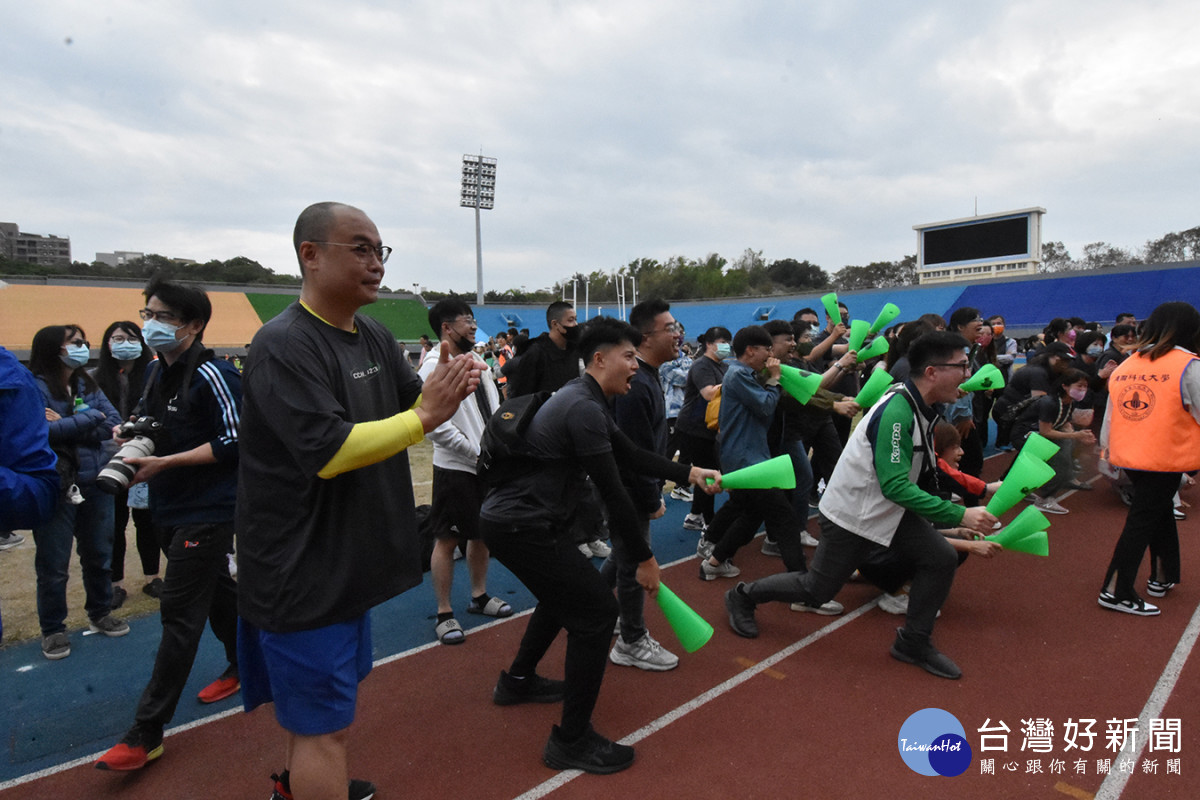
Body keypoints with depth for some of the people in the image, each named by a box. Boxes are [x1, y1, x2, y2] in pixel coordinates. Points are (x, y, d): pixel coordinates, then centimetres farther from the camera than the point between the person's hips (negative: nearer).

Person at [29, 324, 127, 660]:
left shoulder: (88, 385, 8)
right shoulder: (35, 387, -10)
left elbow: (114, 424, -2)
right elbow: (44, 431, -23)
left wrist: (67, 426, -15)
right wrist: (90, 418, -12)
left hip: (95, 485, 6)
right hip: (55, 490, -5)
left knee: (99, 555, 16)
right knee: (53, 565, 6)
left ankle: (100, 613, 34)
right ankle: (52, 629, 22)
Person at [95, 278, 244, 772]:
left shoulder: (211, 375, -18)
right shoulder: (157, 371, 9)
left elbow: (234, 442, -21)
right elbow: (148, 418, 24)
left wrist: (164, 463, -22)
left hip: (207, 512, -9)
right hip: (171, 508, 9)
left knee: (179, 615, -3)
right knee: (215, 590, 21)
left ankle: (146, 733, 5)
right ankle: (242, 666, 40)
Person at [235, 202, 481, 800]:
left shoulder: (376, 337, 6)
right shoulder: (283, 346, -21)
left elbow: (411, 409, 8)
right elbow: (329, 450, -29)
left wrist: (444, 390, -13)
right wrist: (424, 416, -27)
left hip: (348, 562, 9)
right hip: (302, 570, -9)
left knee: (311, 695, 29)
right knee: (326, 725, 3)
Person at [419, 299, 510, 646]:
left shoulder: (477, 361, 11)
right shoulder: (435, 365, -14)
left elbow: (494, 407, 15)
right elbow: (436, 423, -21)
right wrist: (477, 452, -17)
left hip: (489, 464, 8)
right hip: (455, 467, -8)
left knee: (482, 533, 18)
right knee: (447, 540, 2)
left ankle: (479, 596, 34)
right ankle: (444, 614, 14)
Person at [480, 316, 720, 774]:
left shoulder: (584, 401, 13)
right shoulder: (584, 409, -20)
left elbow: (630, 456, 17)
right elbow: (612, 492, -20)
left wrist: (689, 474, 11)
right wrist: (644, 559, -11)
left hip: (510, 516, 11)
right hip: (519, 526, -11)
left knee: (566, 592, 28)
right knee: (597, 610, -7)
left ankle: (518, 681, 45)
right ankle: (571, 741, 5)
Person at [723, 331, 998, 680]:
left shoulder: (921, 407, -3)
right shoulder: (896, 413, -30)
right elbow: (895, 487, -33)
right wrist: (959, 515, -30)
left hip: (890, 509, 8)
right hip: (852, 514, -8)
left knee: (941, 559, -1)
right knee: (817, 590, 5)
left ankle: (914, 642, 18)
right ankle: (743, 596, 28)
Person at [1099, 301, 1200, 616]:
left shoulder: (1124, 366, 7)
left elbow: (1109, 416, 11)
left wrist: (1108, 449, 19)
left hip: (1128, 457, 6)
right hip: (1166, 459, -6)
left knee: (1160, 511, 23)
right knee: (1142, 521, -1)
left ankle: (1161, 578, 32)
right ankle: (1116, 592, 2)